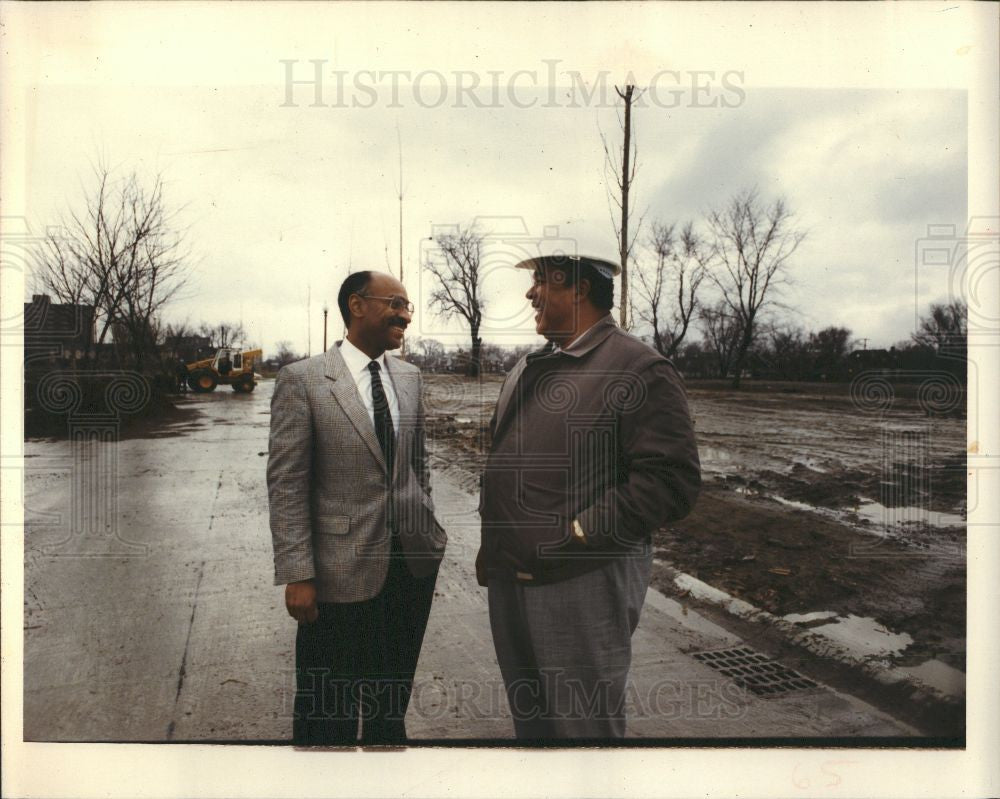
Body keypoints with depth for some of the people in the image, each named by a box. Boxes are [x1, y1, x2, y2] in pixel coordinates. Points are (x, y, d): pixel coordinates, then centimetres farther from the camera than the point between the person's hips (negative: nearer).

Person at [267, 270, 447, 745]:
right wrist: (296, 575, -14)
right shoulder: (302, 380, -10)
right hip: (344, 568, -5)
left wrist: (428, 537, 14)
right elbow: (286, 484, -11)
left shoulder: (409, 377, 7)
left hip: (414, 562, 5)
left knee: (392, 701, 21)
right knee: (330, 717, 12)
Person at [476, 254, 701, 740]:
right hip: (509, 580, 8)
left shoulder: (640, 370, -13)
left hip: (582, 586, -8)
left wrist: (578, 533, -22)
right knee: (528, 719, 23)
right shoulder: (527, 369, 13)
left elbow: (672, 478, -20)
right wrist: (491, 543, 17)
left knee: (584, 726, 9)